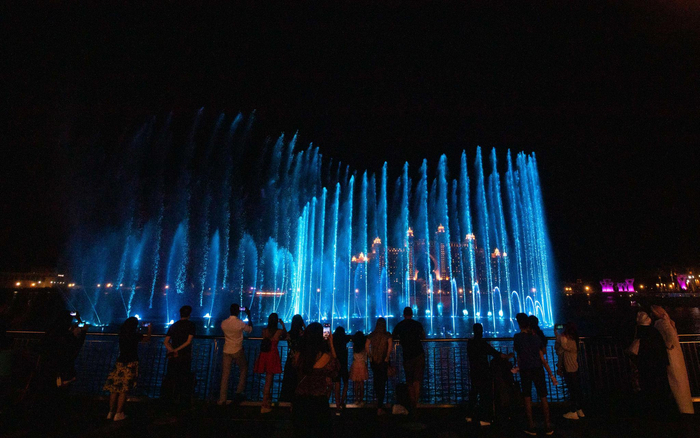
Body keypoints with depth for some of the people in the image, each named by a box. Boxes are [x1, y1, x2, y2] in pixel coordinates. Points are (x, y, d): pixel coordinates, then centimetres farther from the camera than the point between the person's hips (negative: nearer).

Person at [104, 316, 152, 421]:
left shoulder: (122, 334, 3)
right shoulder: (135, 335, -11)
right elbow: (147, 339, 5)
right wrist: (149, 328, 19)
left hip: (120, 362, 5)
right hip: (131, 364, -5)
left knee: (114, 388, 12)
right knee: (124, 390, 2)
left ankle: (111, 412, 18)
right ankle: (118, 414, 5)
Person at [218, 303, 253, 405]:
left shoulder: (223, 323, -4)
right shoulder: (240, 323, -16)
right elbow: (250, 329, 3)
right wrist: (249, 316, 9)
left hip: (226, 350, 4)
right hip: (237, 351, -4)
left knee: (225, 374, 10)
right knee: (243, 370, 17)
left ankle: (222, 399, 14)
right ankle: (239, 392, 16)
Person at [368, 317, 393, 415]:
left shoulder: (371, 335, 1)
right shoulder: (387, 335, -6)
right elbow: (390, 345, -17)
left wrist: (370, 357, 3)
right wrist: (387, 357, -10)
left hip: (373, 361, 3)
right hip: (383, 361, -3)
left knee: (376, 380, 22)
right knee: (382, 382, 3)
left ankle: (379, 402, 38)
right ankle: (379, 408, 1)